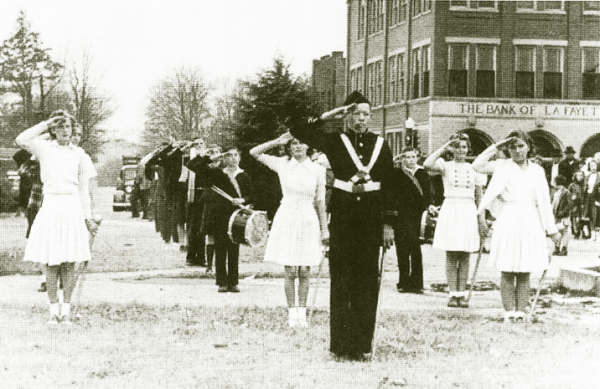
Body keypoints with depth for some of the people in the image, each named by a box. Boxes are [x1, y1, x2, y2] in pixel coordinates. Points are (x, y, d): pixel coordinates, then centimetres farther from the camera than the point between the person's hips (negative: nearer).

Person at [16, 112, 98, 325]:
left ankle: (66, 309, 7)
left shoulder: (79, 155, 9)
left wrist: (88, 219, 10)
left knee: (69, 263, 1)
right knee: (51, 262, -1)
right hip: (50, 206, -1)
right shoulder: (44, 148, 7)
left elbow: (84, 189, 12)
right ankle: (53, 310, 5)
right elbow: (21, 139, -12)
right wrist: (45, 125, -1)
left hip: (72, 207, 1)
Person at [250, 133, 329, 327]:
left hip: (308, 221, 1)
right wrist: (277, 142, -4)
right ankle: (292, 313, 8)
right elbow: (254, 153, 1)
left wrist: (324, 229, 7)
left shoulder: (318, 170, 3)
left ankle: (302, 312, 11)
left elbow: (320, 201, 7)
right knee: (291, 271, 0)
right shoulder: (282, 165, 2)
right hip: (286, 220, -1)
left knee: (305, 271, 2)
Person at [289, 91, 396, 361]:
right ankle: (341, 343, 5)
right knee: (341, 281, 1)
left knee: (367, 282, 3)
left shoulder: (380, 145, 6)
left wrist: (389, 224, 2)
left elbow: (389, 186, 6)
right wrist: (327, 116, -6)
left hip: (371, 219, 1)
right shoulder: (334, 142, 3)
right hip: (342, 216, -1)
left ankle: (362, 343, 9)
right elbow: (297, 130, -3)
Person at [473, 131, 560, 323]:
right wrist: (496, 147, -5)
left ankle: (520, 311, 5)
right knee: (507, 270, -2)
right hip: (507, 221, -2)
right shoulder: (502, 166, 7)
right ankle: (508, 311, 3)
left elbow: (544, 201, 14)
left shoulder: (537, 170, 13)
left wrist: (552, 229, 13)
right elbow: (478, 165, -7)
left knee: (525, 271, 2)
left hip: (530, 222, 2)